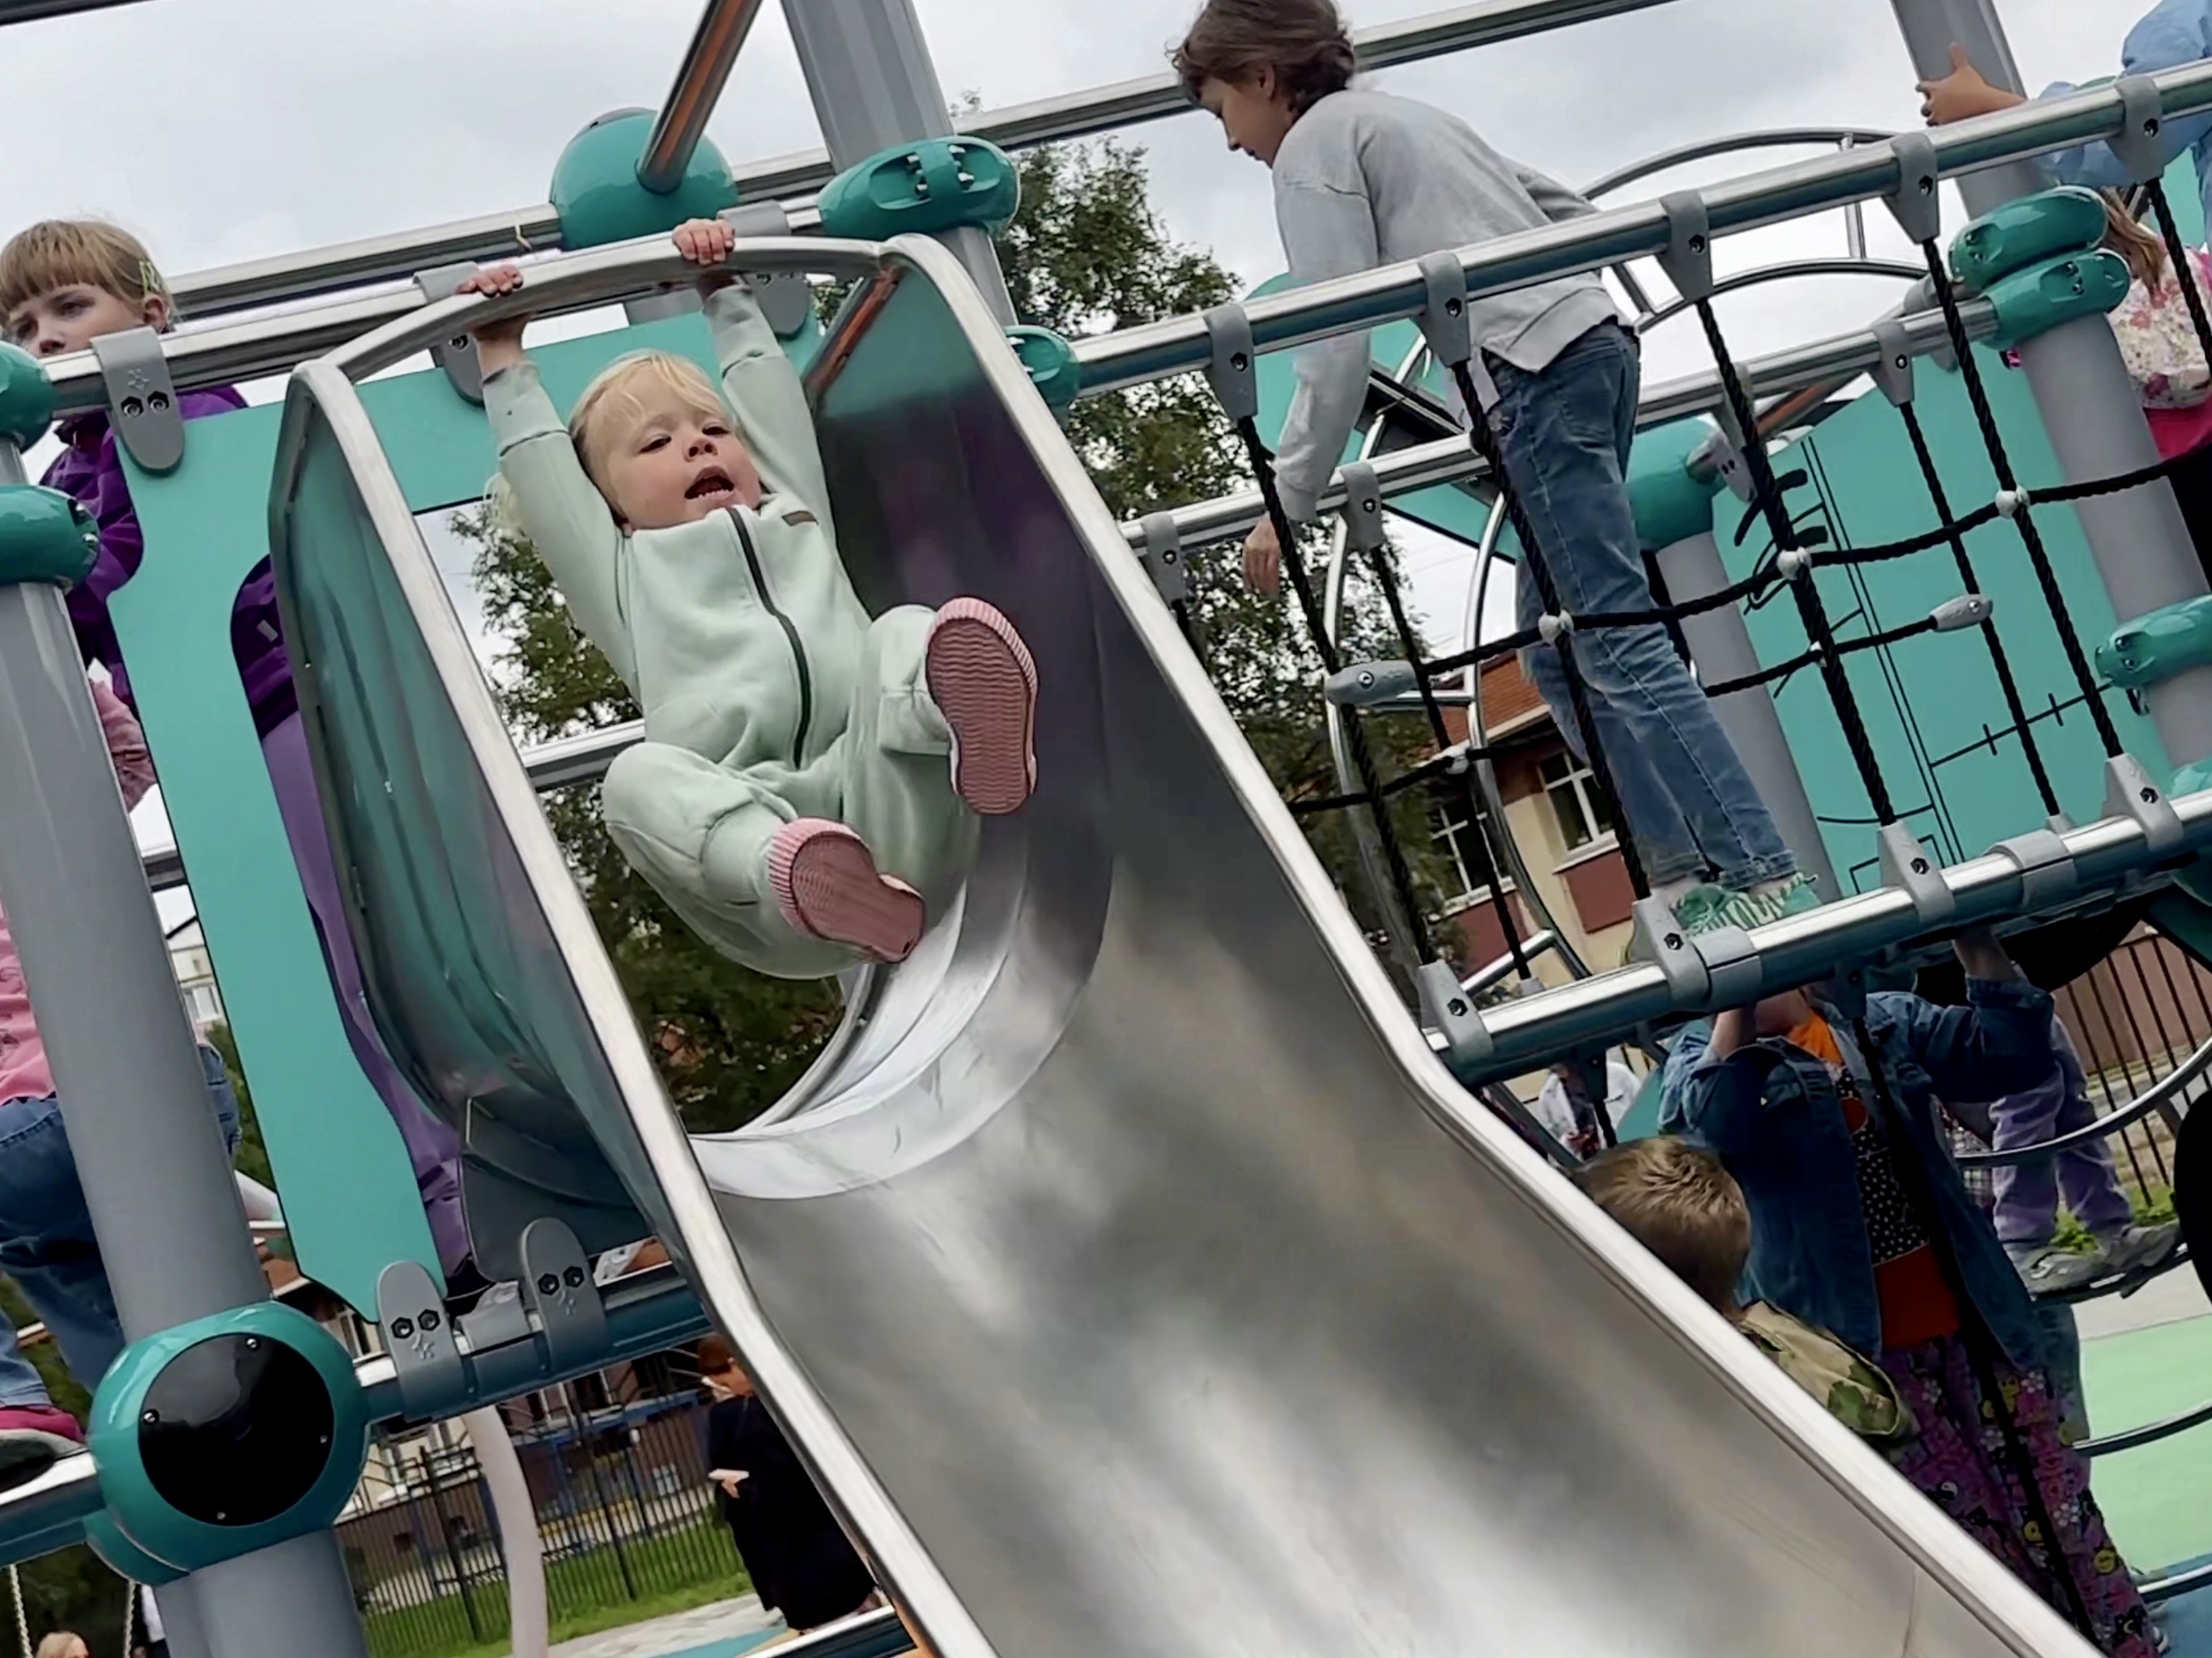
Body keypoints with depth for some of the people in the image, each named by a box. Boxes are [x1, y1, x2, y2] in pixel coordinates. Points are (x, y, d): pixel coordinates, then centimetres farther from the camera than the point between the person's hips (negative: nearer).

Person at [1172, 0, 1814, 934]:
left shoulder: (1313, 145, 2)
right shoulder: (1402, 117, 29)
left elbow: (1337, 344, -8)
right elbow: (1572, 212, 30)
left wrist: (1286, 501, -4)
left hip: (1532, 372, -9)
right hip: (1592, 341, 9)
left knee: (1615, 642, -13)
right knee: (1560, 654, 10)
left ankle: (1768, 883, -19)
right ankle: (1685, 877, 5)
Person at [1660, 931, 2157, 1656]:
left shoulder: (1884, 1023, 5)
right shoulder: (1705, 1056, -3)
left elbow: (2013, 1052, -3)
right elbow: (1714, 1114, -26)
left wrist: (1973, 938, -11)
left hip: (1971, 1324, 3)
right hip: (1859, 1354, -3)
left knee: (2056, 1509, 12)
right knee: (1966, 1547, 6)